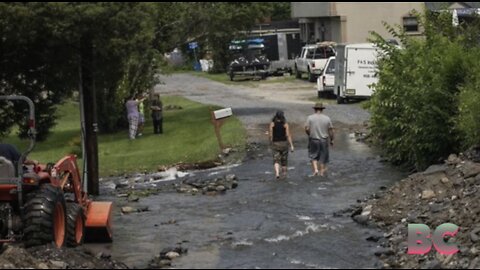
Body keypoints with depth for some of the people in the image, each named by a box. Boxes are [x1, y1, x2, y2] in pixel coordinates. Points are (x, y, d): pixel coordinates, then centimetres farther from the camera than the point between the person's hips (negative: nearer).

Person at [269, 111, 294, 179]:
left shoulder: (272, 123, -4)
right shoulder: (285, 124, -7)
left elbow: (270, 135, -5)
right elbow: (288, 135, -10)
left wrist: (271, 143, 10)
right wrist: (291, 145, -8)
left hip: (275, 143, 0)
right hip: (284, 143, 0)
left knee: (276, 160, -1)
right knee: (284, 158, 18)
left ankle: (277, 173, -23)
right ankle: (284, 172, 34)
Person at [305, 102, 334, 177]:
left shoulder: (310, 117, -5)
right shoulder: (327, 118, -2)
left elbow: (307, 129, -10)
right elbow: (331, 130, -1)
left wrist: (310, 134, 10)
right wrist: (331, 140, 11)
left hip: (313, 139, -1)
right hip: (324, 140, 1)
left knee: (313, 156, 11)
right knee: (323, 157, 9)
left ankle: (315, 170, -5)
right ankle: (322, 173, 12)